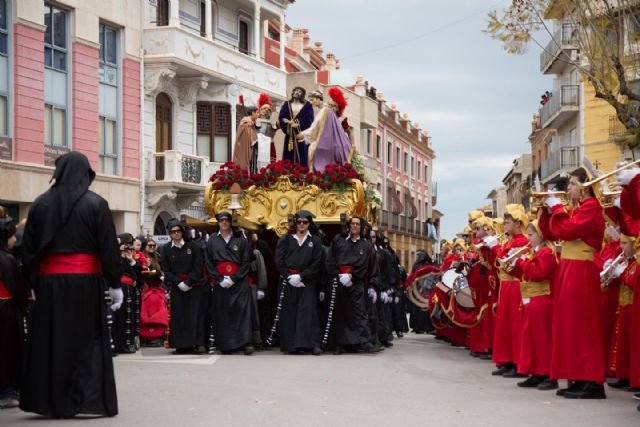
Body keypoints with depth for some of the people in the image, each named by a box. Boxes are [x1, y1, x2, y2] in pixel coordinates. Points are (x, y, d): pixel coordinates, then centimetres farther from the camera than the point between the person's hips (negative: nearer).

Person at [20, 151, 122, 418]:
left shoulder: (41, 203, 4)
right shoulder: (96, 204, -4)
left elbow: (28, 249, 6)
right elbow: (109, 247, -6)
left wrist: (35, 283, 14)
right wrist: (115, 284, 1)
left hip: (49, 280, 2)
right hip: (85, 280, -2)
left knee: (51, 340, 9)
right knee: (88, 340, 4)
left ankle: (50, 402, 13)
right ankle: (92, 399, 0)